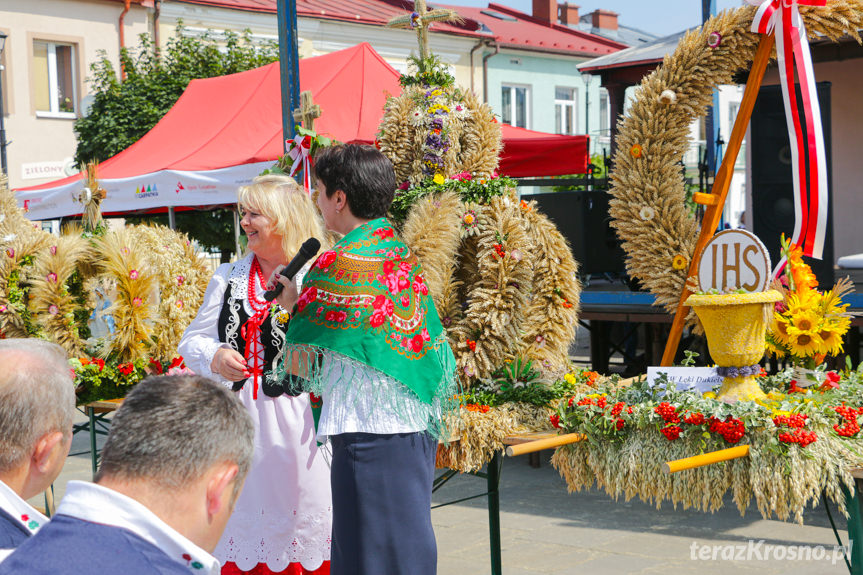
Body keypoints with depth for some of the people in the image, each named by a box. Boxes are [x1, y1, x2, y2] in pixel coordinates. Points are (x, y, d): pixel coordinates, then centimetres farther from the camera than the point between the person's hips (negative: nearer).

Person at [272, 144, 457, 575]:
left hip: (368, 433, -8)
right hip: (417, 427, 8)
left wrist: (294, 304, 7)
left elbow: (299, 364, -9)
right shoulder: (402, 253, 10)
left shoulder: (338, 264, -14)